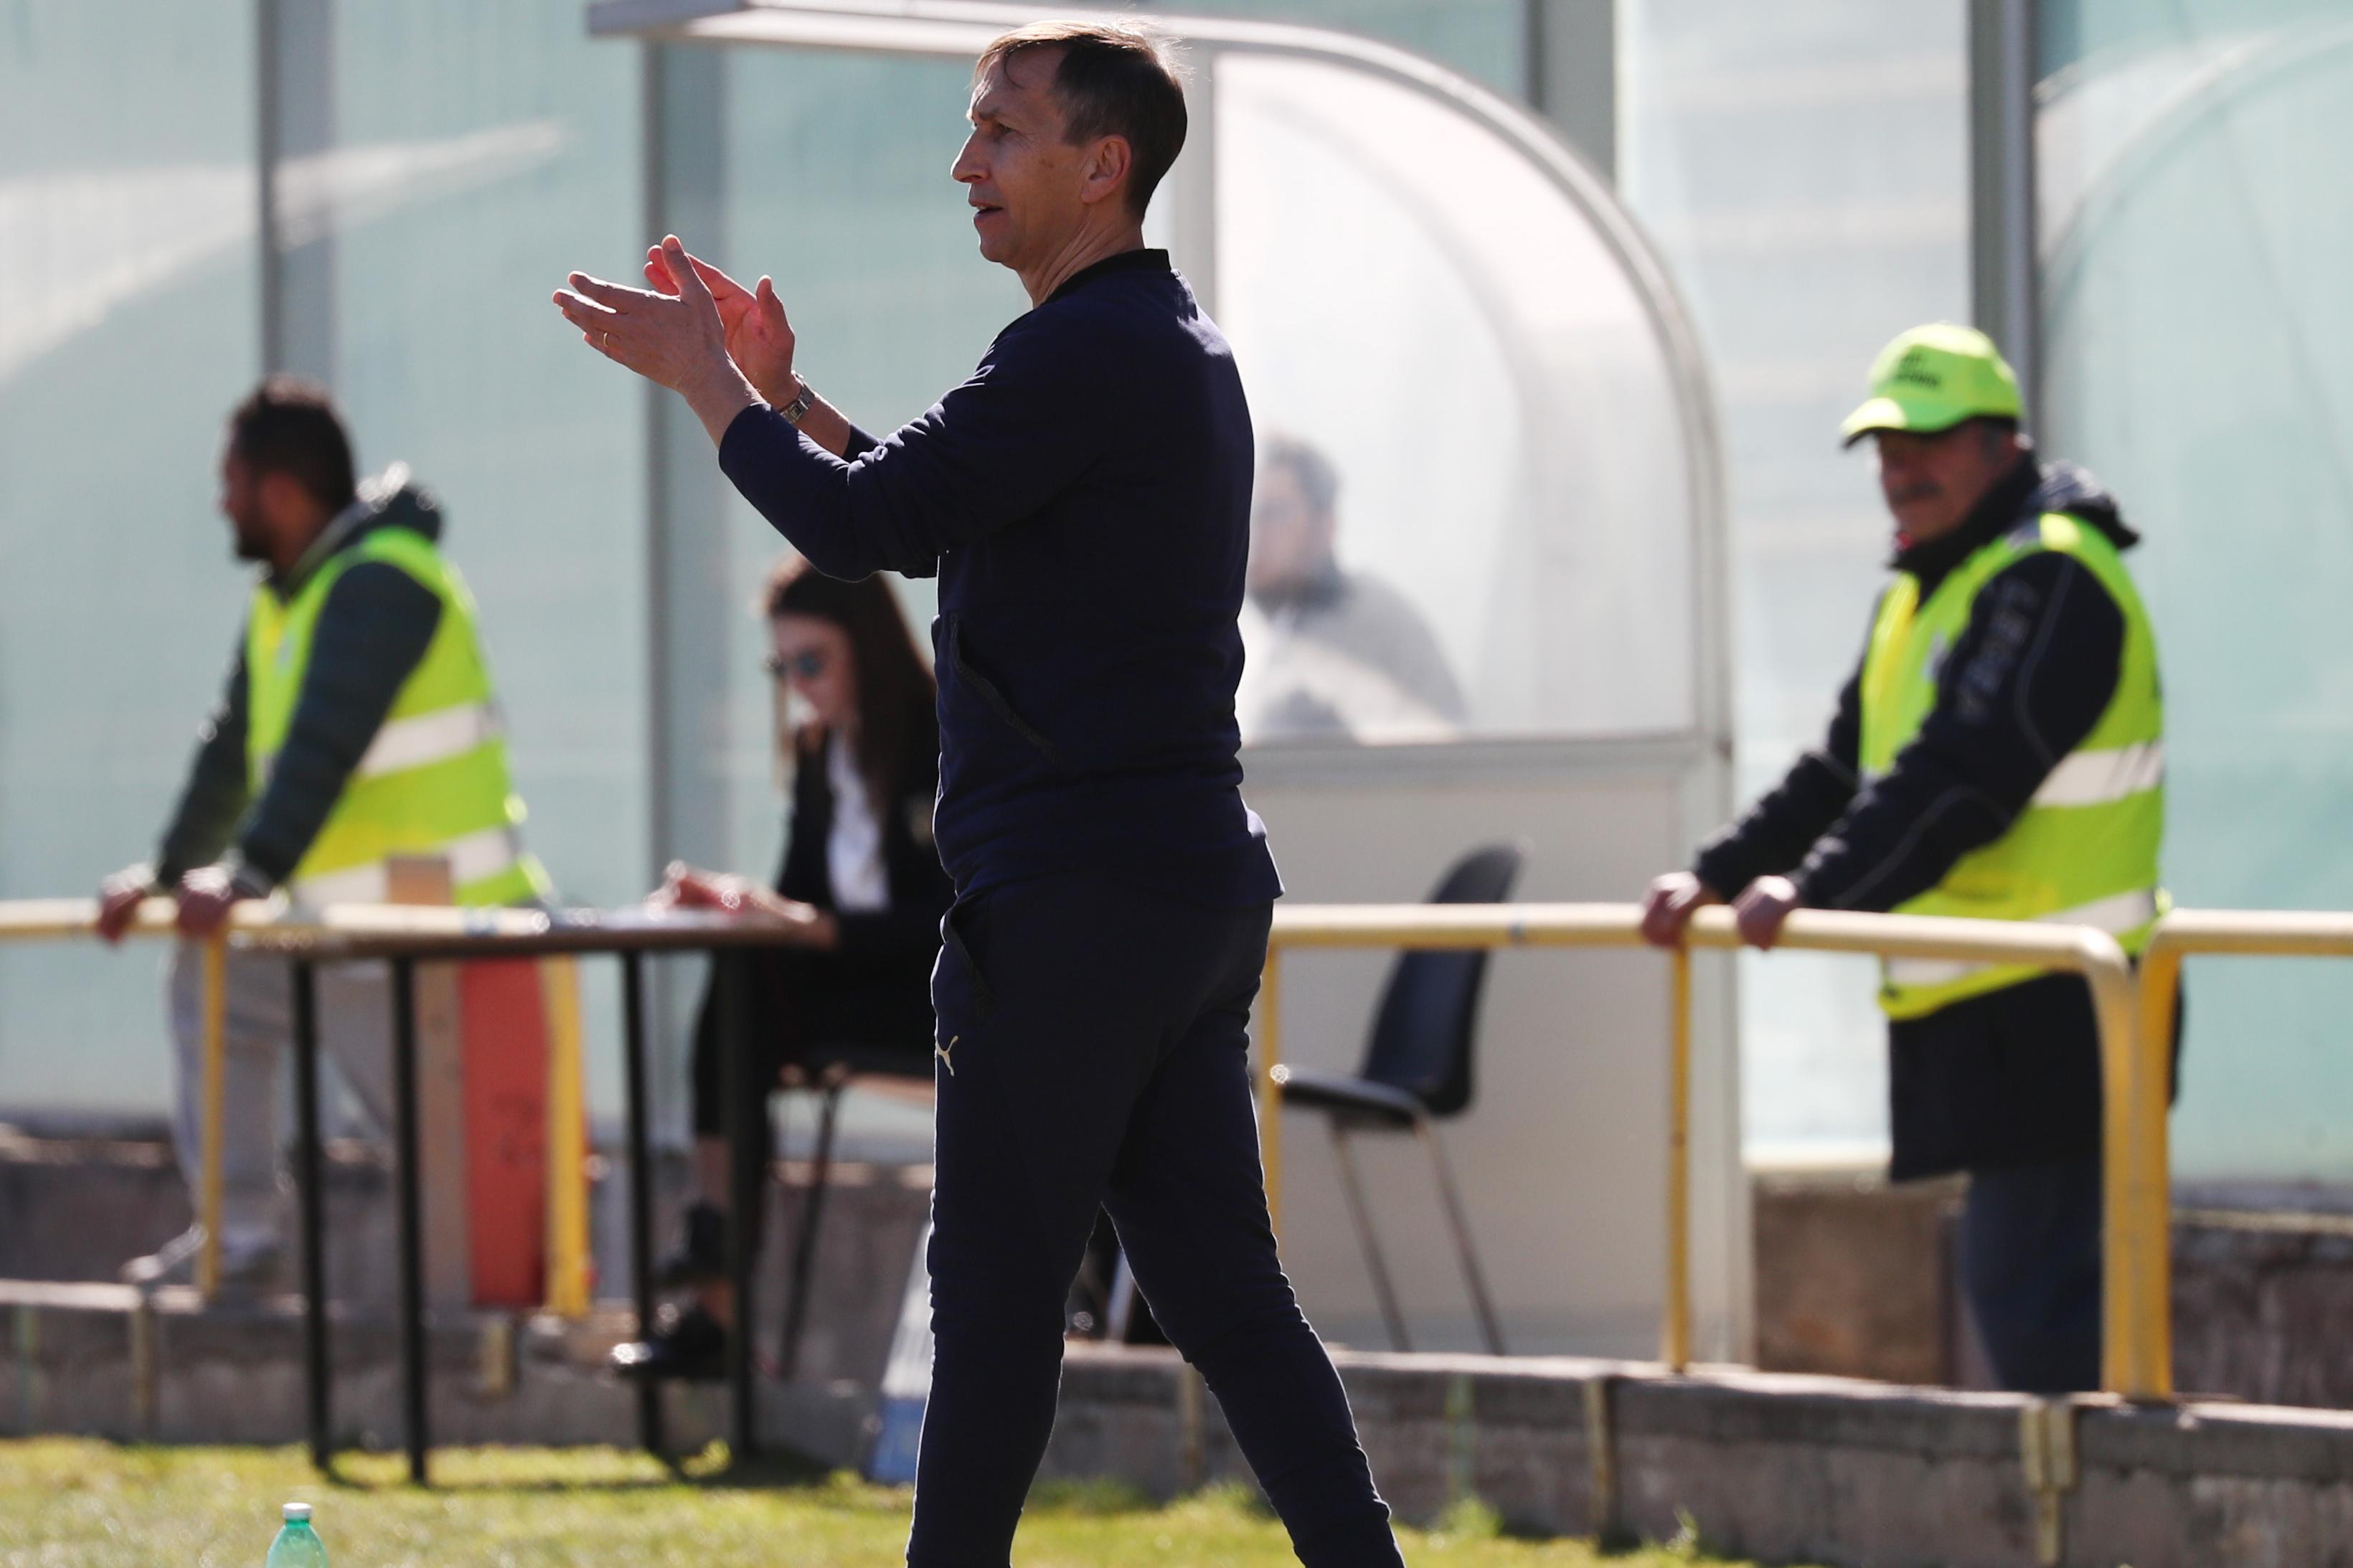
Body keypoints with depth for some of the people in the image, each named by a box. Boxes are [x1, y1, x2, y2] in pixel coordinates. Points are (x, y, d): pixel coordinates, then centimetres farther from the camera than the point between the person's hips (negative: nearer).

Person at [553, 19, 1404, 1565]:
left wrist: (705, 381, -4)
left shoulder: (1087, 353, -15)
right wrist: (782, 390, 19)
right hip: (1200, 880, 10)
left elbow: (864, 527, -17)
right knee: (1220, 1282, 7)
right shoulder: (1171, 344, 18)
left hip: (1079, 893, -10)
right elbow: (932, 515, 27)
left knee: (999, 1290, -2)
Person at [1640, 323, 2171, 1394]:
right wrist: (1718, 876, 10)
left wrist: (1814, 887, -28)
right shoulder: (1920, 598, 20)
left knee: (2033, 1287, -14)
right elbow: (1841, 772, 22)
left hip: (2053, 1011, -11)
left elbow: (1962, 775, -24)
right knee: (2010, 1279, 12)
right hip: (1978, 1005, 11)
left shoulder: (2049, 577, -13)